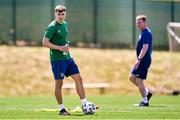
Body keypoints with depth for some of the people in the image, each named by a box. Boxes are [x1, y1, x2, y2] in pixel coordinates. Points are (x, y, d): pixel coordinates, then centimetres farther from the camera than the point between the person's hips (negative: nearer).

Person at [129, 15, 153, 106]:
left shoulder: (146, 33, -16)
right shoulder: (143, 33, 16)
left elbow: (145, 48, -24)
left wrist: (139, 59, -29)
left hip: (144, 60, -10)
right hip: (142, 60, 10)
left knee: (139, 80, -6)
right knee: (132, 77, 12)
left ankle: (145, 101, 2)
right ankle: (147, 92, 19)